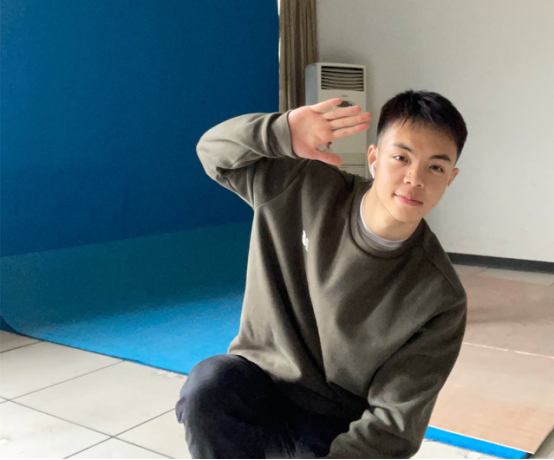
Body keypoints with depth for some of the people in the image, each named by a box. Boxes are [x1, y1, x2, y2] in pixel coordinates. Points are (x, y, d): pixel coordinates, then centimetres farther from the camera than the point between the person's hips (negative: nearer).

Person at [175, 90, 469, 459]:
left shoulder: (440, 299, -19)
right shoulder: (303, 190, -13)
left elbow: (395, 424, -16)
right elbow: (216, 154, -4)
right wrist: (282, 132, -26)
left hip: (337, 427, 0)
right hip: (259, 386, 1)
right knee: (210, 383, -31)